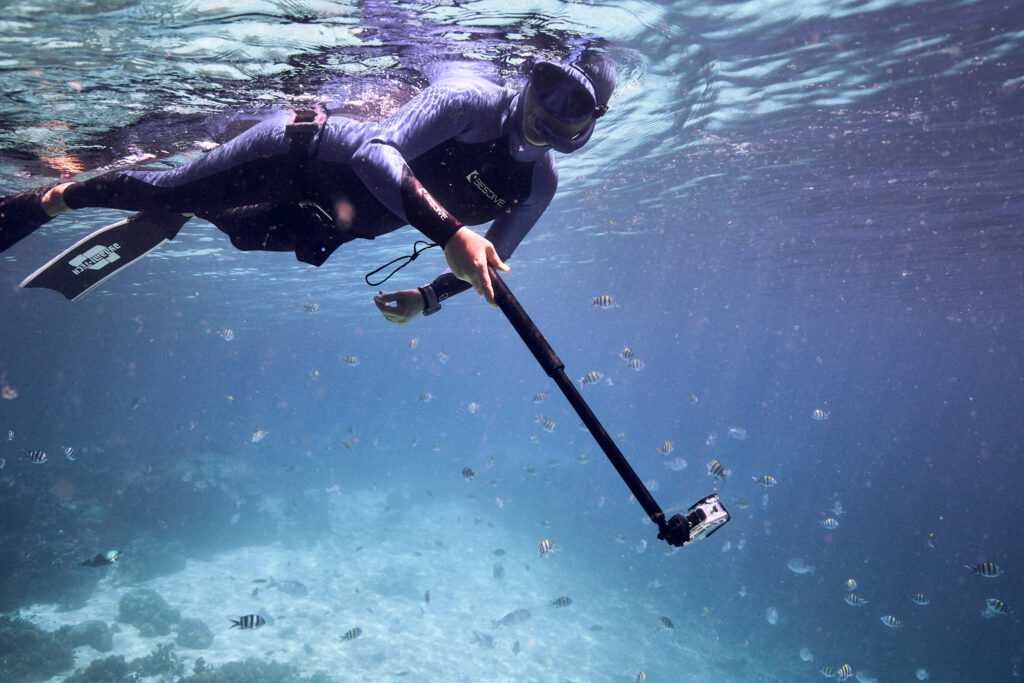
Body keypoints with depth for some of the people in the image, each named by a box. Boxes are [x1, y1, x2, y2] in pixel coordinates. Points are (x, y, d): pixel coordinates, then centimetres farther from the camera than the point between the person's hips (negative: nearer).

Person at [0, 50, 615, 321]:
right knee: (167, 192, -1)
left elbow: (488, 261, 6)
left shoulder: (539, 186, -9)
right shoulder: (472, 100, -27)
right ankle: (55, 196, 28)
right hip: (307, 152, -5)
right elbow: (374, 149, -39)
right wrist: (449, 230, -50)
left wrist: (431, 298, -8)